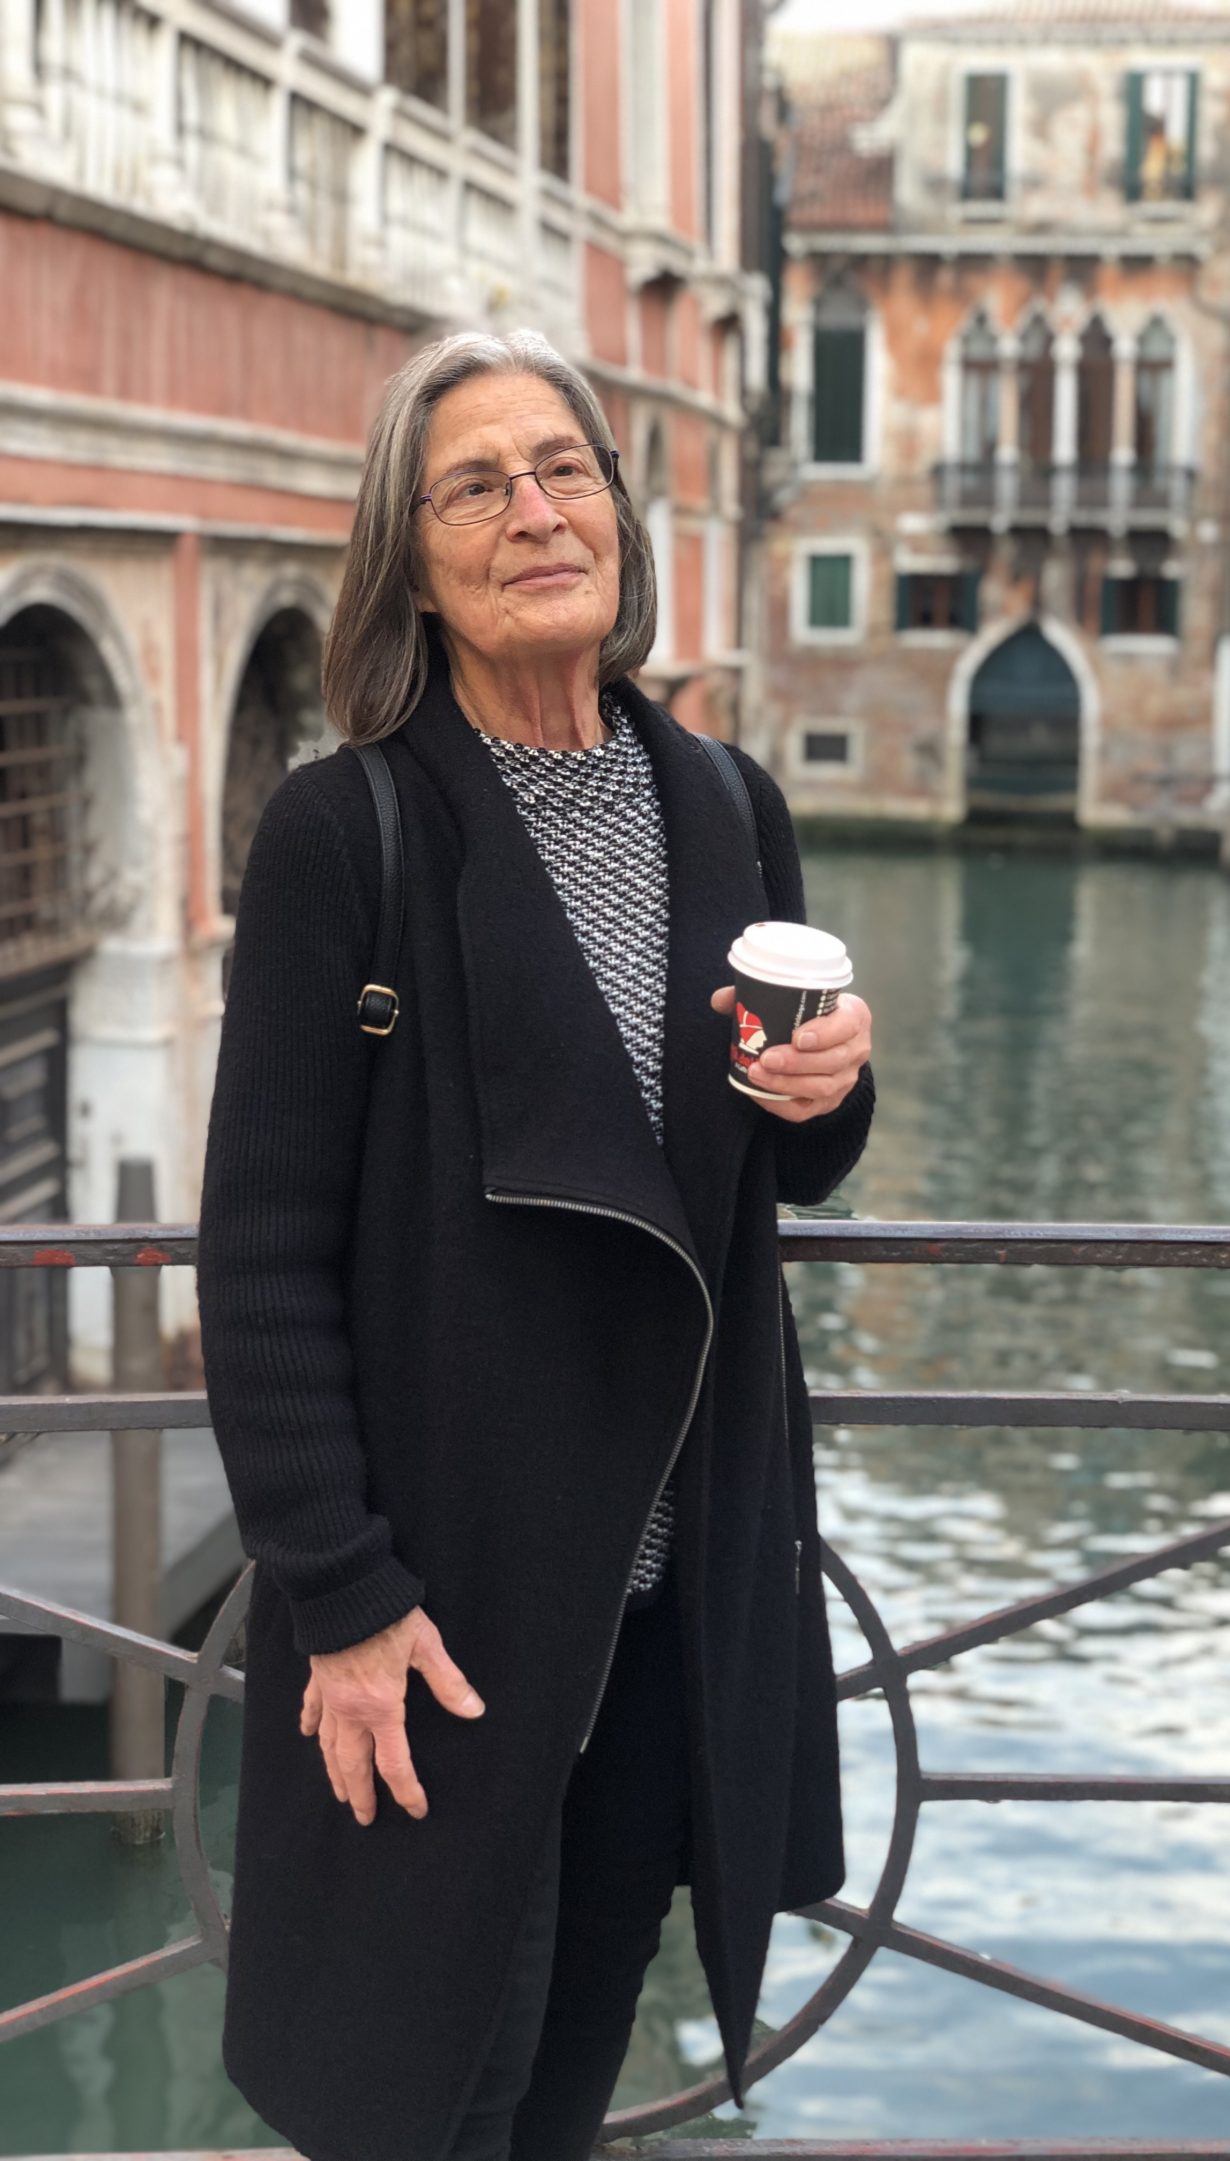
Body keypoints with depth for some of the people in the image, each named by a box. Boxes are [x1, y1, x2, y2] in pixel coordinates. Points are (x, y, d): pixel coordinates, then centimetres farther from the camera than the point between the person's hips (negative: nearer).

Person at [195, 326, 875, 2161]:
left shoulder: (730, 810, 4)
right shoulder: (343, 833, -12)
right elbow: (262, 1249, -12)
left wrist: (826, 1093, -9)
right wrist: (338, 1594, -16)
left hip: (684, 1574, 5)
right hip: (446, 1573, -4)